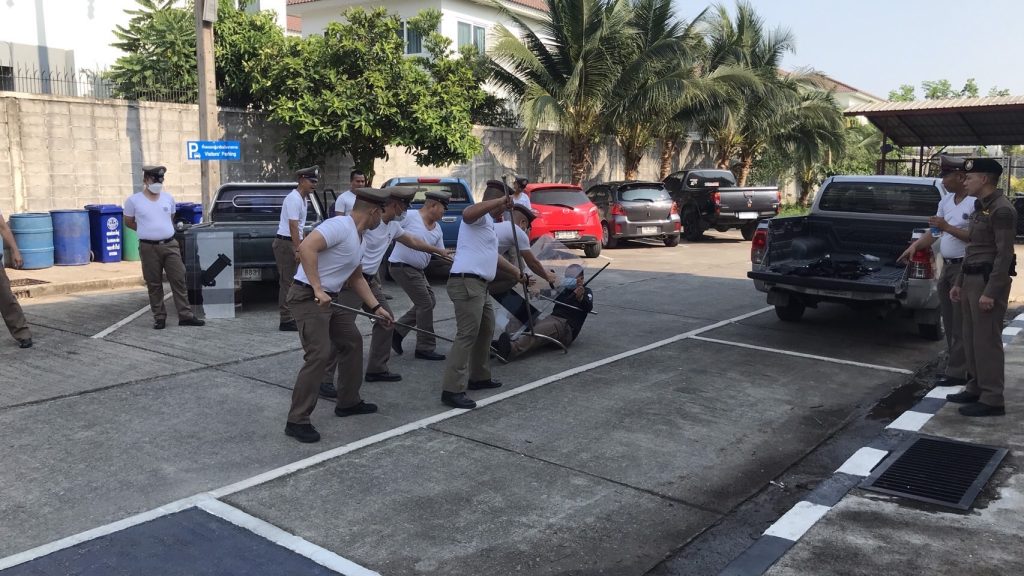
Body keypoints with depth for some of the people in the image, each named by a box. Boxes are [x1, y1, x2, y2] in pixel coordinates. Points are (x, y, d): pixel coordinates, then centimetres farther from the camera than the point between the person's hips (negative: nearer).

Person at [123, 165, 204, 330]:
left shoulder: (168, 198, 8)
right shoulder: (133, 200, -2)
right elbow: (128, 222, 9)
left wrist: (163, 231, 14)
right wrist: (148, 231, 10)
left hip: (170, 245, 3)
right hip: (149, 247, -3)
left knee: (179, 280, 0)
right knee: (154, 284, 4)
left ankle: (185, 316, 3)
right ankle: (159, 317, 13)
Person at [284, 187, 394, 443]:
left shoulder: (358, 238, 15)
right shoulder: (340, 225, -16)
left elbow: (356, 278, 25)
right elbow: (306, 247, -29)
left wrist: (376, 307, 20)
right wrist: (318, 289, -30)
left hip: (328, 300, 11)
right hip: (307, 297, -11)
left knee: (353, 342, 18)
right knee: (319, 354, -16)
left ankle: (348, 402, 31)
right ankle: (297, 421, -7)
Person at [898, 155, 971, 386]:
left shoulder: (975, 203, -15)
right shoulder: (945, 201, 11)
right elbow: (935, 232, 18)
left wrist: (947, 227, -22)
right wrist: (915, 245, 3)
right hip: (947, 266, 9)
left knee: (960, 324, -4)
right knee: (949, 322, 14)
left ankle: (957, 373, 1)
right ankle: (954, 366, 23)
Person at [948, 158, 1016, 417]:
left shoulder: (1002, 210, -14)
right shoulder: (979, 208, 16)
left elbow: (1004, 254, -19)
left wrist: (991, 291, -22)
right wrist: (959, 282, 20)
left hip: (989, 280, -9)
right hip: (972, 279, 10)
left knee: (987, 340, -6)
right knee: (971, 338, 14)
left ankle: (992, 400, -1)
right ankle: (976, 388, 23)